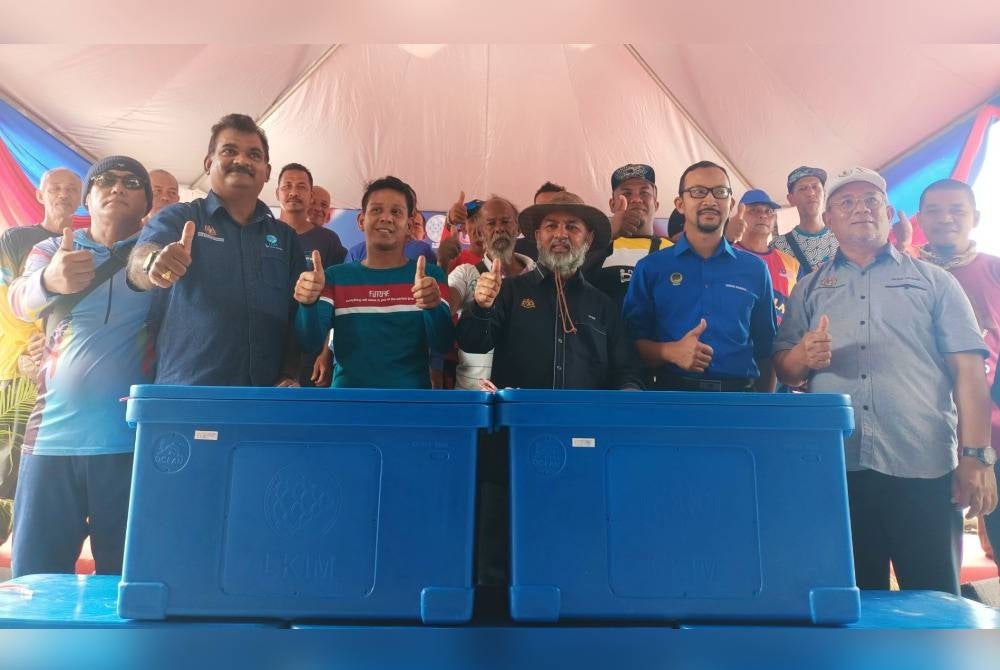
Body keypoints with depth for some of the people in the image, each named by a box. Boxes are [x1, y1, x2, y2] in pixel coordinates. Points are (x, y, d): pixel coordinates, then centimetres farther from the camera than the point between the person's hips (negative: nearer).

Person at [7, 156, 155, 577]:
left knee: (125, 578, 4)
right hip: (52, 434, 2)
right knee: (33, 578, 5)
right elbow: (22, 301, -8)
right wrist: (49, 281, -30)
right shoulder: (51, 249, 11)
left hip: (132, 438, -2)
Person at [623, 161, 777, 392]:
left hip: (739, 397, 2)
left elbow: (765, 349, 11)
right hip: (673, 393, -1)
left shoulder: (754, 269, 8)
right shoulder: (651, 267, 2)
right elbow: (631, 341, -1)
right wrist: (669, 352, -19)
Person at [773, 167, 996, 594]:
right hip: (836, 469, 1)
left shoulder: (934, 281, 13)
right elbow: (783, 370, 12)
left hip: (923, 467, -1)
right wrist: (803, 356, -11)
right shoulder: (810, 288, 17)